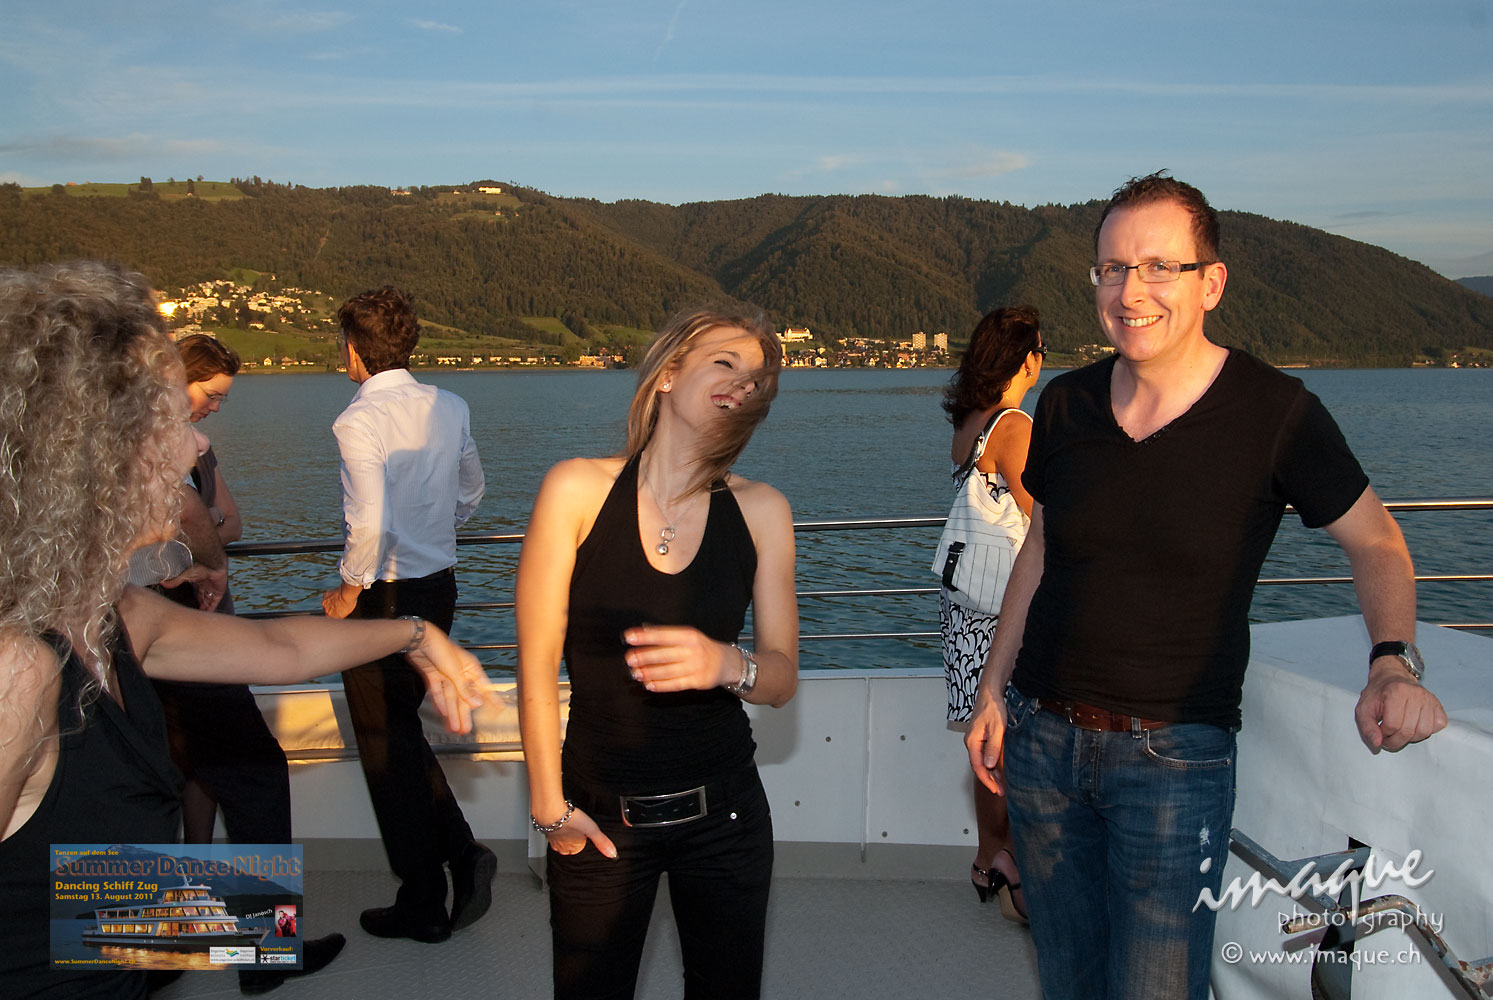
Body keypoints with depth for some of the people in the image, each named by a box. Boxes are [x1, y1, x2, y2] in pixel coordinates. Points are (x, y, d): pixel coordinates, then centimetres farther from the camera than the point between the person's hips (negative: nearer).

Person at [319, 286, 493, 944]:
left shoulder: (359, 420, -19)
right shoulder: (450, 407, 3)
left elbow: (370, 524, -28)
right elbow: (470, 490, 16)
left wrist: (349, 590, -13)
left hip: (383, 596, -7)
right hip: (440, 586, 7)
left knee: (386, 749, 8)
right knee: (402, 731, 23)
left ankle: (423, 907, 20)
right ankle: (463, 854, 13)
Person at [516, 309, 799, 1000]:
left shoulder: (761, 511, -3)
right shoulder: (578, 489, -10)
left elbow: (782, 679, -3)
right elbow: (537, 665, -6)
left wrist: (727, 665, -25)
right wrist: (550, 807, -4)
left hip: (723, 815, 2)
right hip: (600, 818, -1)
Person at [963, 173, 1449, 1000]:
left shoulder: (1274, 413, -9)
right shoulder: (1066, 404, 1)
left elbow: (1375, 542, 2)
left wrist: (1394, 663, -16)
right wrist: (993, 691, 10)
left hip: (1175, 755, -4)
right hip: (1043, 738, 4)